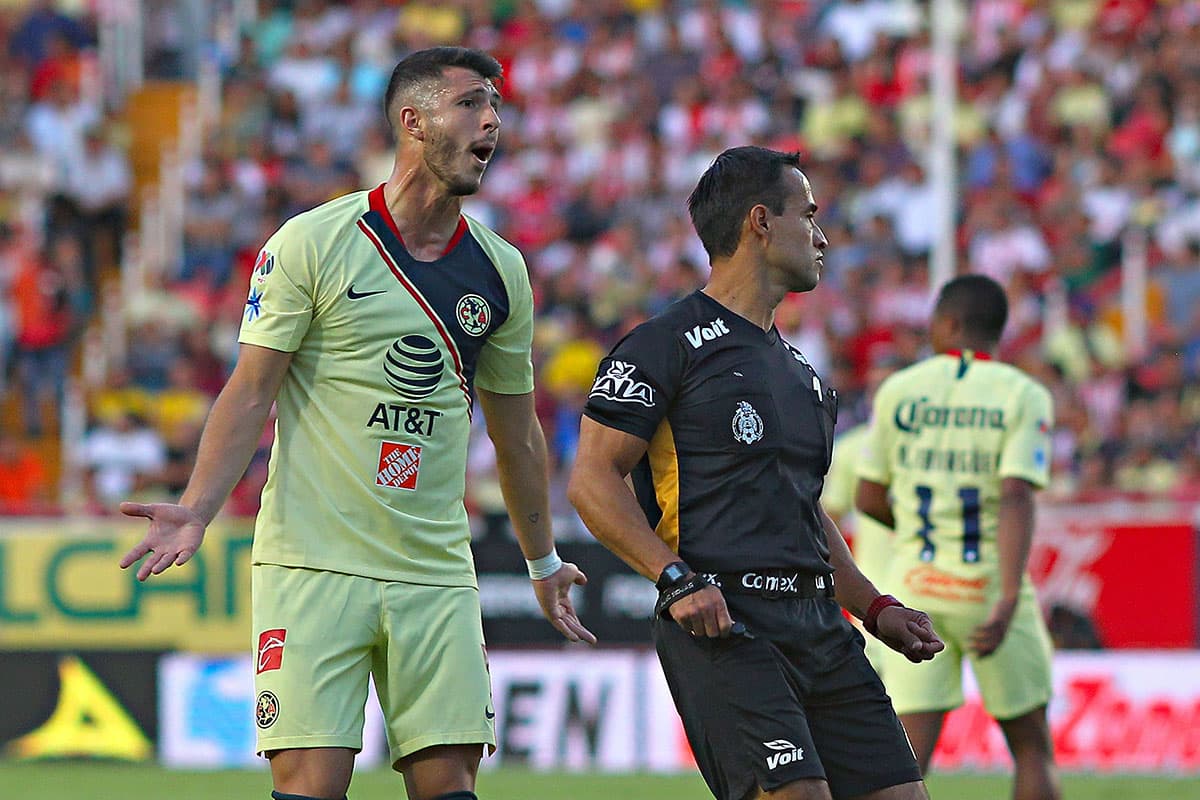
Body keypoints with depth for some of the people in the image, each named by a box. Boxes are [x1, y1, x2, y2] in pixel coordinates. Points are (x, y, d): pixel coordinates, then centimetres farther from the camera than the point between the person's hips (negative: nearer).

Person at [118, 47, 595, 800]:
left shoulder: (501, 271, 10)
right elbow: (251, 392, -4)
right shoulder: (311, 244, -4)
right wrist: (196, 512, -16)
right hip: (313, 565, -4)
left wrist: (544, 563, 27)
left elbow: (516, 429, 21)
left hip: (437, 574, 4)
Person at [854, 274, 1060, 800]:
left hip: (916, 584, 2)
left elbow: (868, 500, 8)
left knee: (909, 754, -3)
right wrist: (1009, 601, -25)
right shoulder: (1024, 396, -4)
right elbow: (1016, 498, -17)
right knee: (1031, 748, 13)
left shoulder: (897, 391, 4)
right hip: (990, 583, -2)